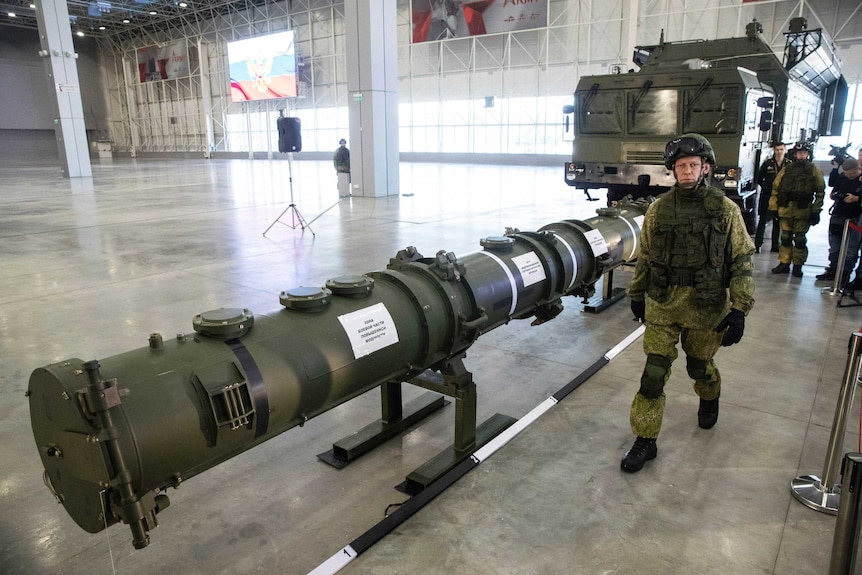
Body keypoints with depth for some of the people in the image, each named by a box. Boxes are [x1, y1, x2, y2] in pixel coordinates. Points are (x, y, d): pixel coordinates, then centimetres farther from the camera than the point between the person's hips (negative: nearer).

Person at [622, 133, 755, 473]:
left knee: (699, 366, 18)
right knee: (654, 373, -1)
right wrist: (637, 296, 14)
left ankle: (709, 399, 54)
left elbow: (741, 262, -5)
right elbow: (645, 257, 8)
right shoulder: (658, 209, -1)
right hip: (662, 305, 1)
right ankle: (645, 441, 12)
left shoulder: (726, 210, -6)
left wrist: (739, 309, -11)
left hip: (706, 308, -1)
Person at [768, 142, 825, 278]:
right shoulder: (786, 170, 9)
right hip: (785, 209, 2)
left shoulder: (815, 171, 3)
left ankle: (798, 265, 11)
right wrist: (773, 207, 4)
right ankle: (784, 263, 17)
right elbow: (776, 188, 10)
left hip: (803, 211, -2)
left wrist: (816, 211, -6)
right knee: (785, 238, 9)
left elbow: (820, 192, 1)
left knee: (800, 239, 2)